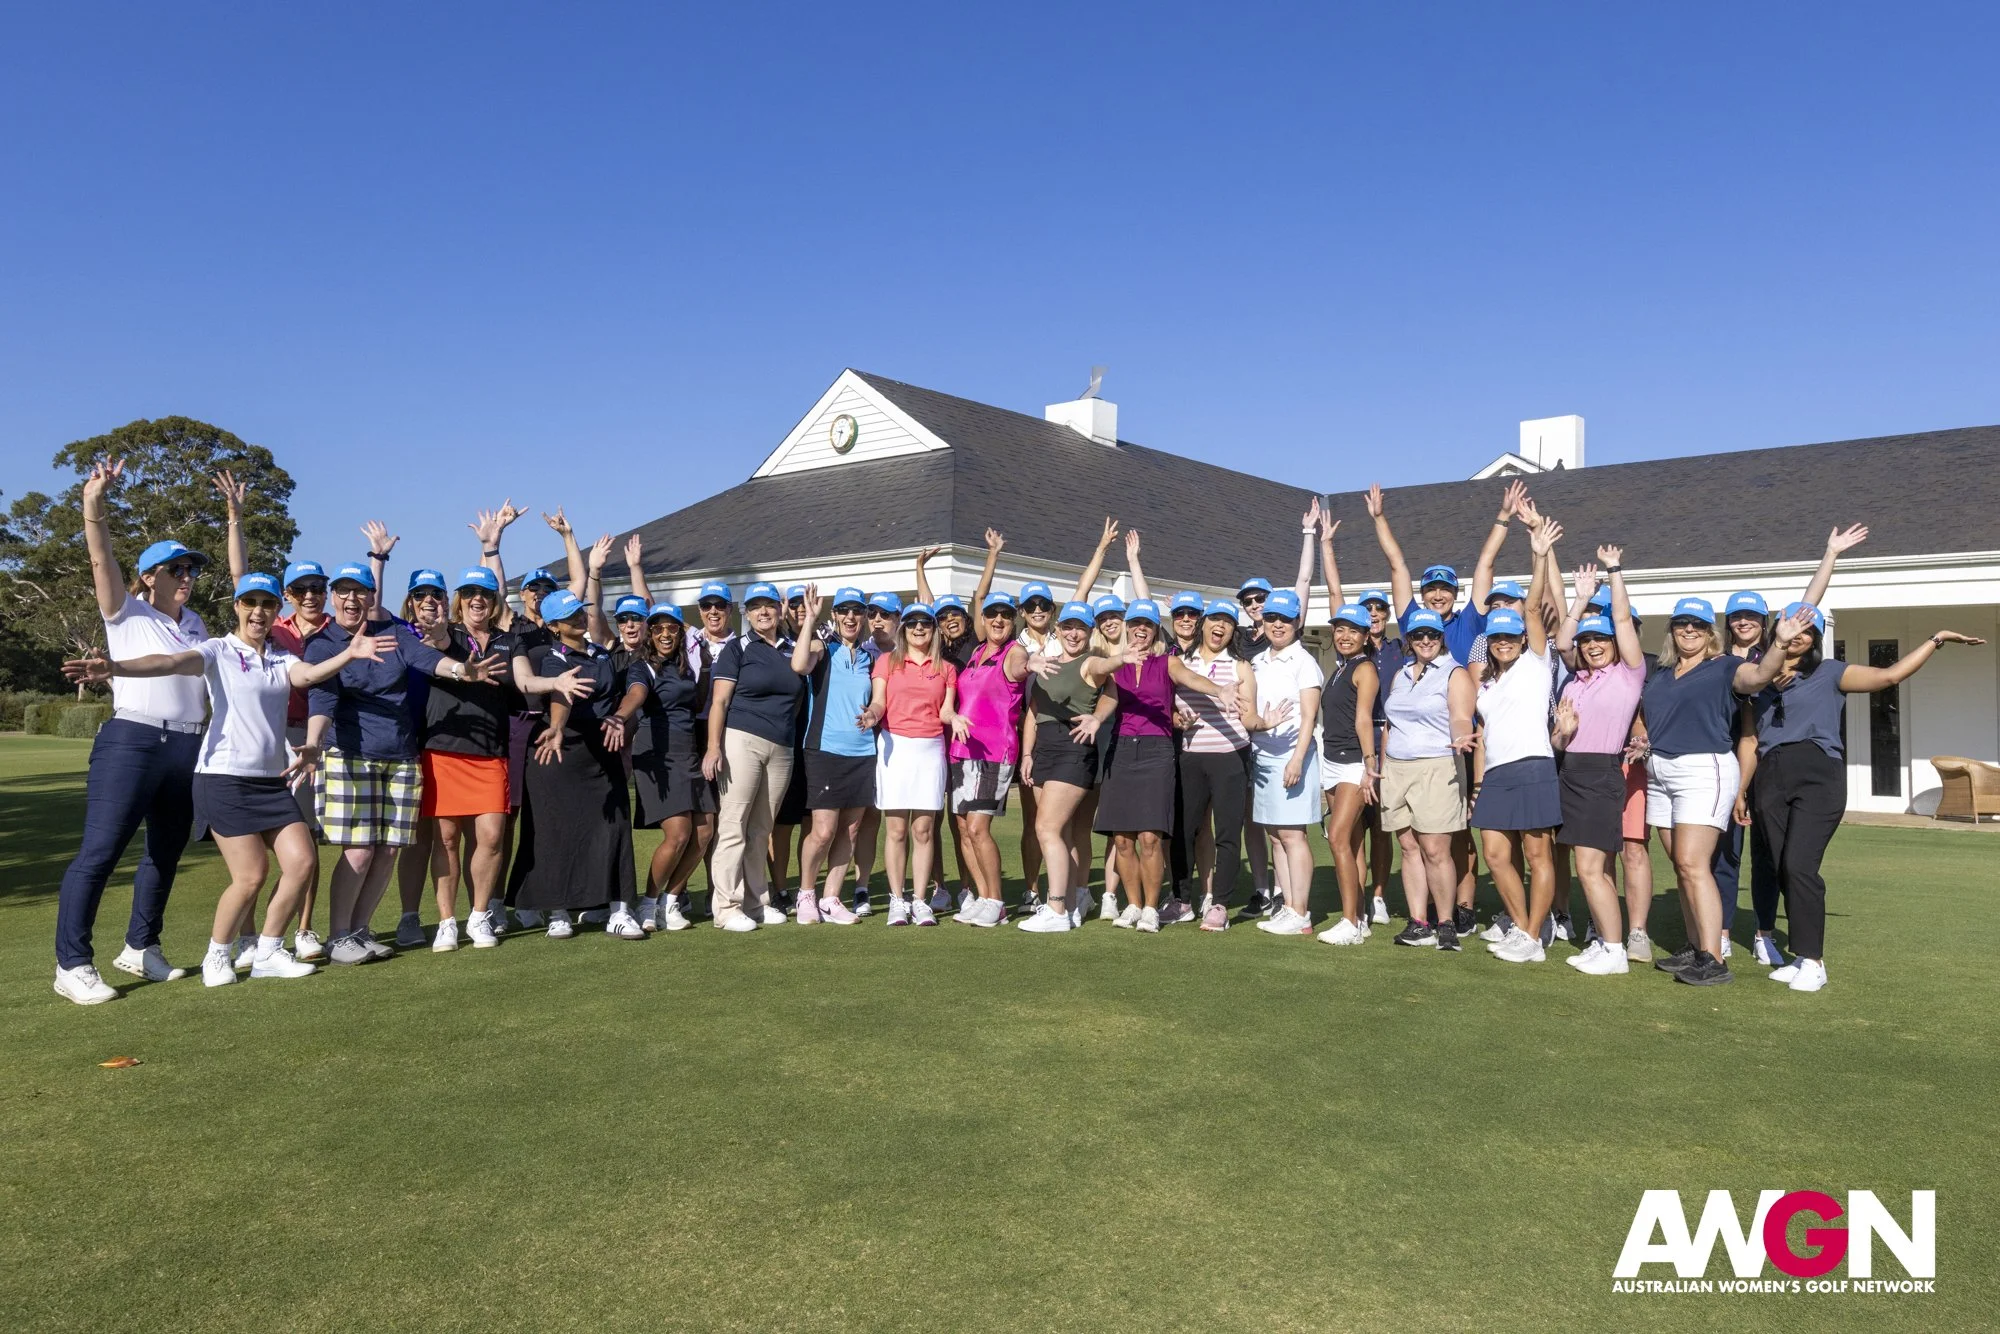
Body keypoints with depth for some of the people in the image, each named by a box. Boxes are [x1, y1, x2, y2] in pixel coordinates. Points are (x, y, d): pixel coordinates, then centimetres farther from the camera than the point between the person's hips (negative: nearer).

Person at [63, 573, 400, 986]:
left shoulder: (281, 658, 11)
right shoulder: (219, 652, -2)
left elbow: (307, 675, -11)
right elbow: (172, 662, -21)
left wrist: (348, 655, -30)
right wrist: (116, 667, -41)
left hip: (273, 779, 5)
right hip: (224, 778, -5)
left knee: (302, 862, -4)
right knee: (252, 875, -9)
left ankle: (268, 952, 13)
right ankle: (217, 956, 15)